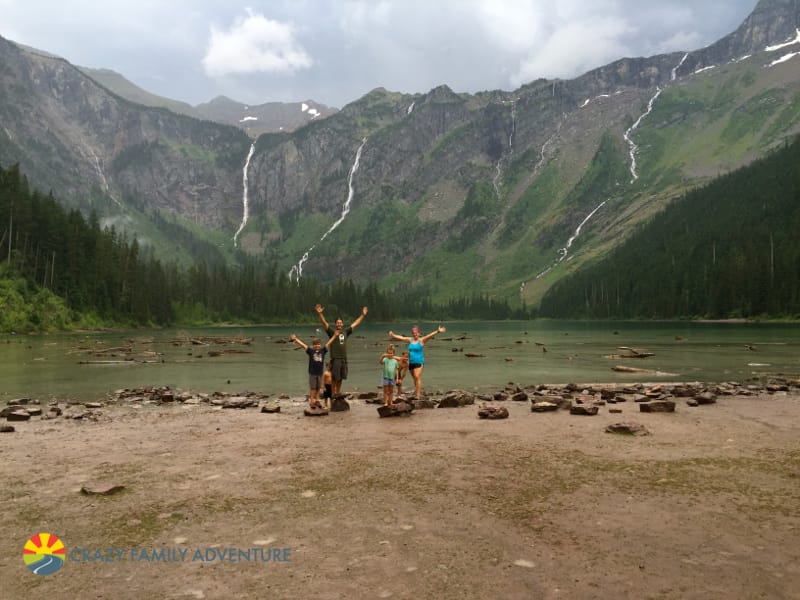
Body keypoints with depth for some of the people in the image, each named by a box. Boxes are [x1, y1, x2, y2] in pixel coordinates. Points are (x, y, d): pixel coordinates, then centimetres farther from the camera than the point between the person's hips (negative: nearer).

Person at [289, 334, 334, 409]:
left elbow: (329, 343, 4)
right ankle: (311, 401, 10)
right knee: (312, 388, 3)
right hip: (312, 373, -3)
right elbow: (302, 345, -10)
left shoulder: (323, 351, 2)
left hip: (320, 373, 3)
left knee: (318, 387, 11)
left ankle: (317, 400, 21)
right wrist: (295, 339, -16)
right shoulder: (310, 351, -5)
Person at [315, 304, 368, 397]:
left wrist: (363, 315, 24)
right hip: (335, 359, -5)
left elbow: (355, 324, 20)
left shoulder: (345, 332, 13)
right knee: (335, 378, -4)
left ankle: (338, 393, 21)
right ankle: (333, 393, 4)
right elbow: (324, 323, -12)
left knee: (341, 378, 11)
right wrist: (319, 313, -26)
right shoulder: (332, 332, 0)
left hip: (344, 358, 5)